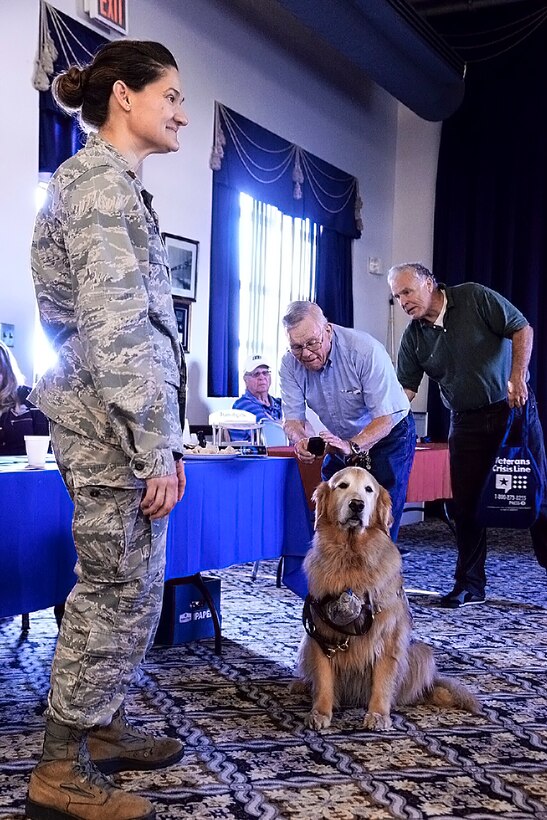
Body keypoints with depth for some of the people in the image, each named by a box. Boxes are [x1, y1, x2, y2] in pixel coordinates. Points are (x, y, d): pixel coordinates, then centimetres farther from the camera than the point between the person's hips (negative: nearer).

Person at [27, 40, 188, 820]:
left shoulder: (112, 183, 20)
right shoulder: (102, 179, -11)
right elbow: (115, 327, -20)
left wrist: (163, 436, 19)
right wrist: (155, 448, -19)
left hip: (119, 424, 10)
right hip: (115, 426, -10)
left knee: (125, 587, 17)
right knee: (121, 592, -2)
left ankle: (102, 726, 31)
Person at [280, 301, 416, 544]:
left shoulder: (365, 350, -30)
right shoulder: (290, 363, -16)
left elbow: (385, 418, -30)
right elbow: (293, 419, -14)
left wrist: (352, 447, -46)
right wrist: (301, 440, -38)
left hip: (389, 435, -5)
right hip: (343, 441, 5)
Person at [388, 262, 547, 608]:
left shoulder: (474, 297, -8)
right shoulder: (413, 338, 2)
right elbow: (405, 389, 0)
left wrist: (517, 376, -20)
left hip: (514, 408, -4)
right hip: (466, 421, 4)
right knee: (467, 504, 4)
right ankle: (469, 586, 13)